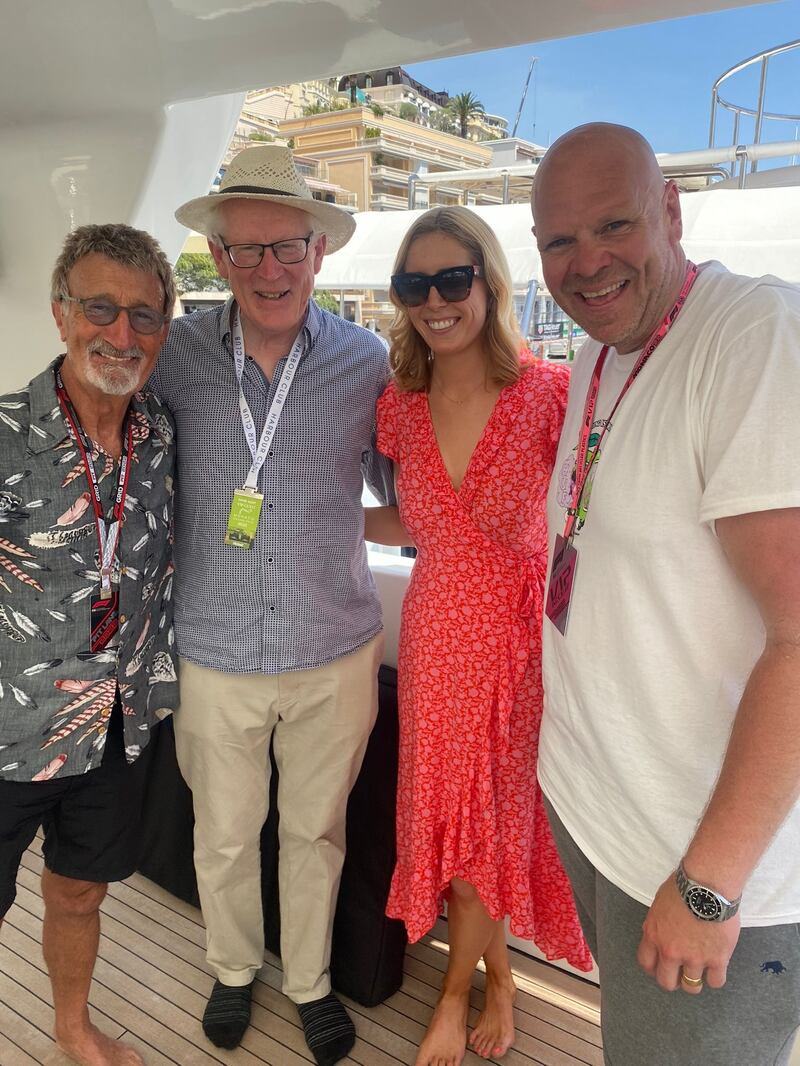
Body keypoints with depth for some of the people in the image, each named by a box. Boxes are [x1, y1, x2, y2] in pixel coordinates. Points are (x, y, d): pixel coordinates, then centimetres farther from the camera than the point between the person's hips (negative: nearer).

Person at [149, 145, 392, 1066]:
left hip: (335, 654, 0)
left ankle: (309, 981, 46)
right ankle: (233, 969, 50)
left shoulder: (365, 361, -6)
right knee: (223, 835, 20)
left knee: (316, 830, 19)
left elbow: (404, 493, 6)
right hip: (214, 655, 1)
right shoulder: (176, 352, -6)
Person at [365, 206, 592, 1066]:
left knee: (495, 814, 15)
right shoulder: (401, 407, -1)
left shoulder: (552, 394, -14)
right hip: (435, 638, 4)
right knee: (448, 815, 17)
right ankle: (496, 974, 46)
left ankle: (458, 988, 44)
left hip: (522, 640, -3)